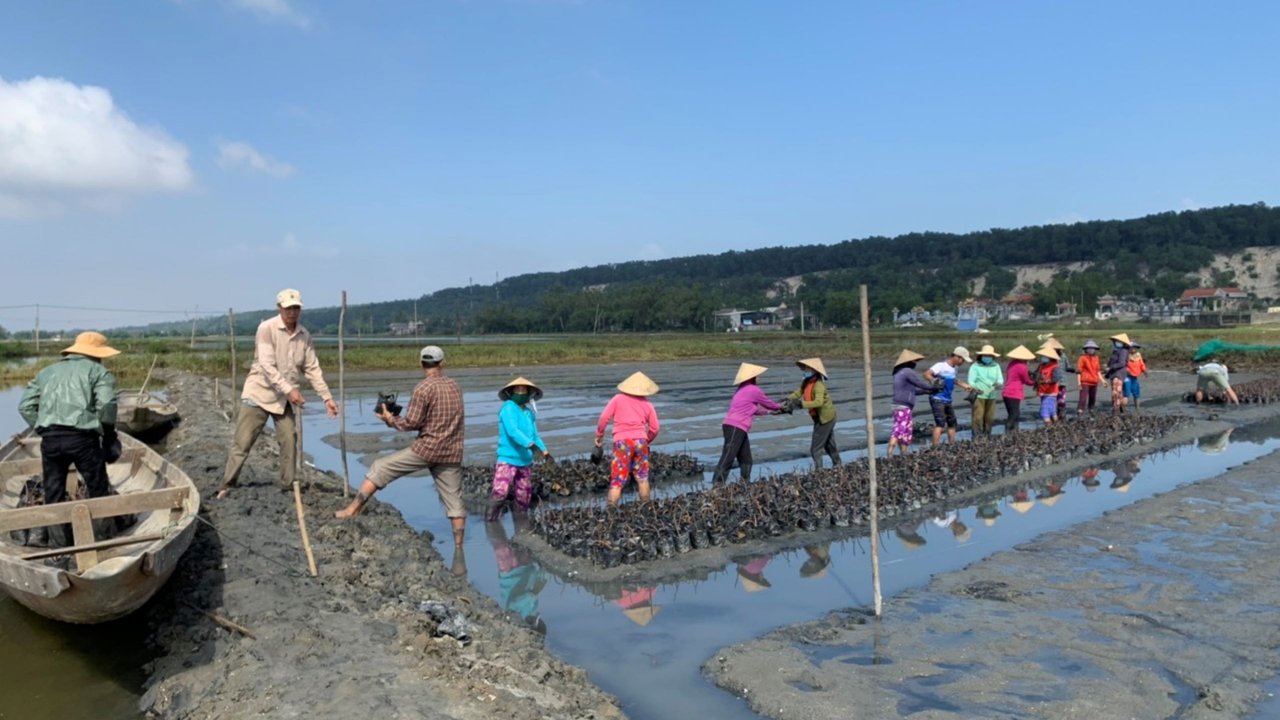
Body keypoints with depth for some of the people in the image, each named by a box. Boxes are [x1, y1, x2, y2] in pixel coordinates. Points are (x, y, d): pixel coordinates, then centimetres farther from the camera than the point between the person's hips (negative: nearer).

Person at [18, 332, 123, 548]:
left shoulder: (47, 372, 23)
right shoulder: (98, 371, 6)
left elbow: (25, 406, 14)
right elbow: (106, 404, -10)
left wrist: (45, 431, 16)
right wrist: (108, 434, 1)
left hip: (50, 439, 4)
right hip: (82, 438, -4)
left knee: (53, 495, 13)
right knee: (98, 490, 10)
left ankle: (58, 545, 18)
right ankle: (101, 540, 17)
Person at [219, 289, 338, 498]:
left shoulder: (304, 335, 3)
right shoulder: (267, 328, -14)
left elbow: (313, 369, 5)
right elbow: (267, 366, -21)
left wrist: (327, 397, -1)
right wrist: (289, 389, -28)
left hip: (285, 398, 5)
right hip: (259, 393, -5)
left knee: (289, 443, 3)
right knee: (242, 443, -1)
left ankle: (289, 486, 14)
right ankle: (227, 486, 10)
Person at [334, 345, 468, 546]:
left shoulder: (423, 388, -10)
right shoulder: (454, 386, 10)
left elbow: (411, 423, -10)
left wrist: (390, 419, 7)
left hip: (426, 448, -5)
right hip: (452, 453, 5)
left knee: (380, 468, 7)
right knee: (454, 501, 9)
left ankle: (353, 509, 7)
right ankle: (459, 546, 10)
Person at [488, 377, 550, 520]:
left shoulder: (529, 412, 10)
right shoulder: (508, 408, -10)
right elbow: (512, 431, -25)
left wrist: (544, 450, 7)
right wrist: (531, 445, -34)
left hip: (525, 461, 7)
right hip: (508, 459, -7)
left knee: (524, 497, 15)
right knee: (500, 492, -19)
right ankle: (490, 519, -6)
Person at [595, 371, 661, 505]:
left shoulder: (618, 399, 7)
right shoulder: (647, 404, 13)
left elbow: (604, 418, -1)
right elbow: (655, 428, 10)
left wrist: (599, 436, 10)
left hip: (622, 441, -2)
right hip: (640, 440, 2)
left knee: (617, 480, 1)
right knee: (642, 478, 16)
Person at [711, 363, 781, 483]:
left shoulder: (742, 390, 20)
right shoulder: (754, 390, -5)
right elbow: (767, 403, 11)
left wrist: (768, 411, 40)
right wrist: (779, 407, 30)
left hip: (735, 428, 9)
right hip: (735, 428, -9)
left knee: (746, 460, 11)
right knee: (727, 459, -12)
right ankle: (716, 485, -16)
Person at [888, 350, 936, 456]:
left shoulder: (899, 373, 18)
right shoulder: (908, 371, -11)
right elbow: (920, 384, -5)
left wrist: (927, 392, 25)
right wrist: (934, 388, 11)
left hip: (899, 407, 10)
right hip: (903, 408, -10)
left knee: (908, 431, 16)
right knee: (899, 432, -13)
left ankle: (904, 455, 19)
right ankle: (889, 454, -20)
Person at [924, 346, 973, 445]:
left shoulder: (954, 367, 11)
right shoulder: (941, 365, -16)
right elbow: (926, 374, -28)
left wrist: (963, 385, 30)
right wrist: (934, 381, -44)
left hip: (948, 400, 9)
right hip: (938, 399, -9)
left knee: (952, 423, 13)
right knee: (940, 423, -17)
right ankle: (935, 447, -19)